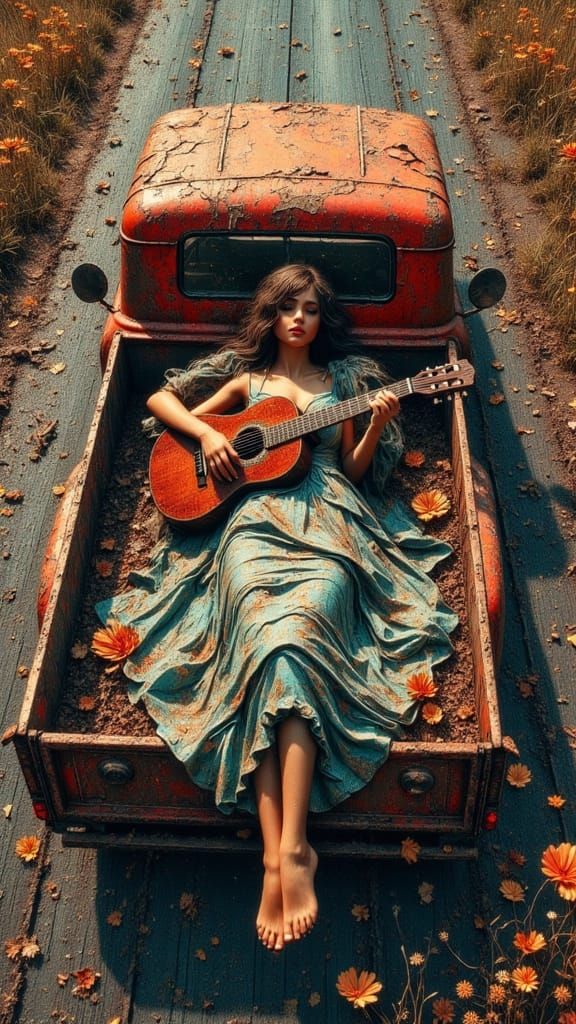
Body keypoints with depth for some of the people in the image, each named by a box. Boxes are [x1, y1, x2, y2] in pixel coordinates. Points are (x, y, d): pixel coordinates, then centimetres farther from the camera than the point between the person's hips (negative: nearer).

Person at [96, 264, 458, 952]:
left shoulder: (345, 379, 26)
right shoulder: (246, 378, 27)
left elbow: (355, 470, 20)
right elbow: (161, 400, 25)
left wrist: (378, 425, 1)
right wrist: (206, 432, 6)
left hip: (329, 520, 0)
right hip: (255, 517, 1)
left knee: (293, 635, -32)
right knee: (264, 633, -31)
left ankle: (287, 847, -38)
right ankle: (280, 852, -37)